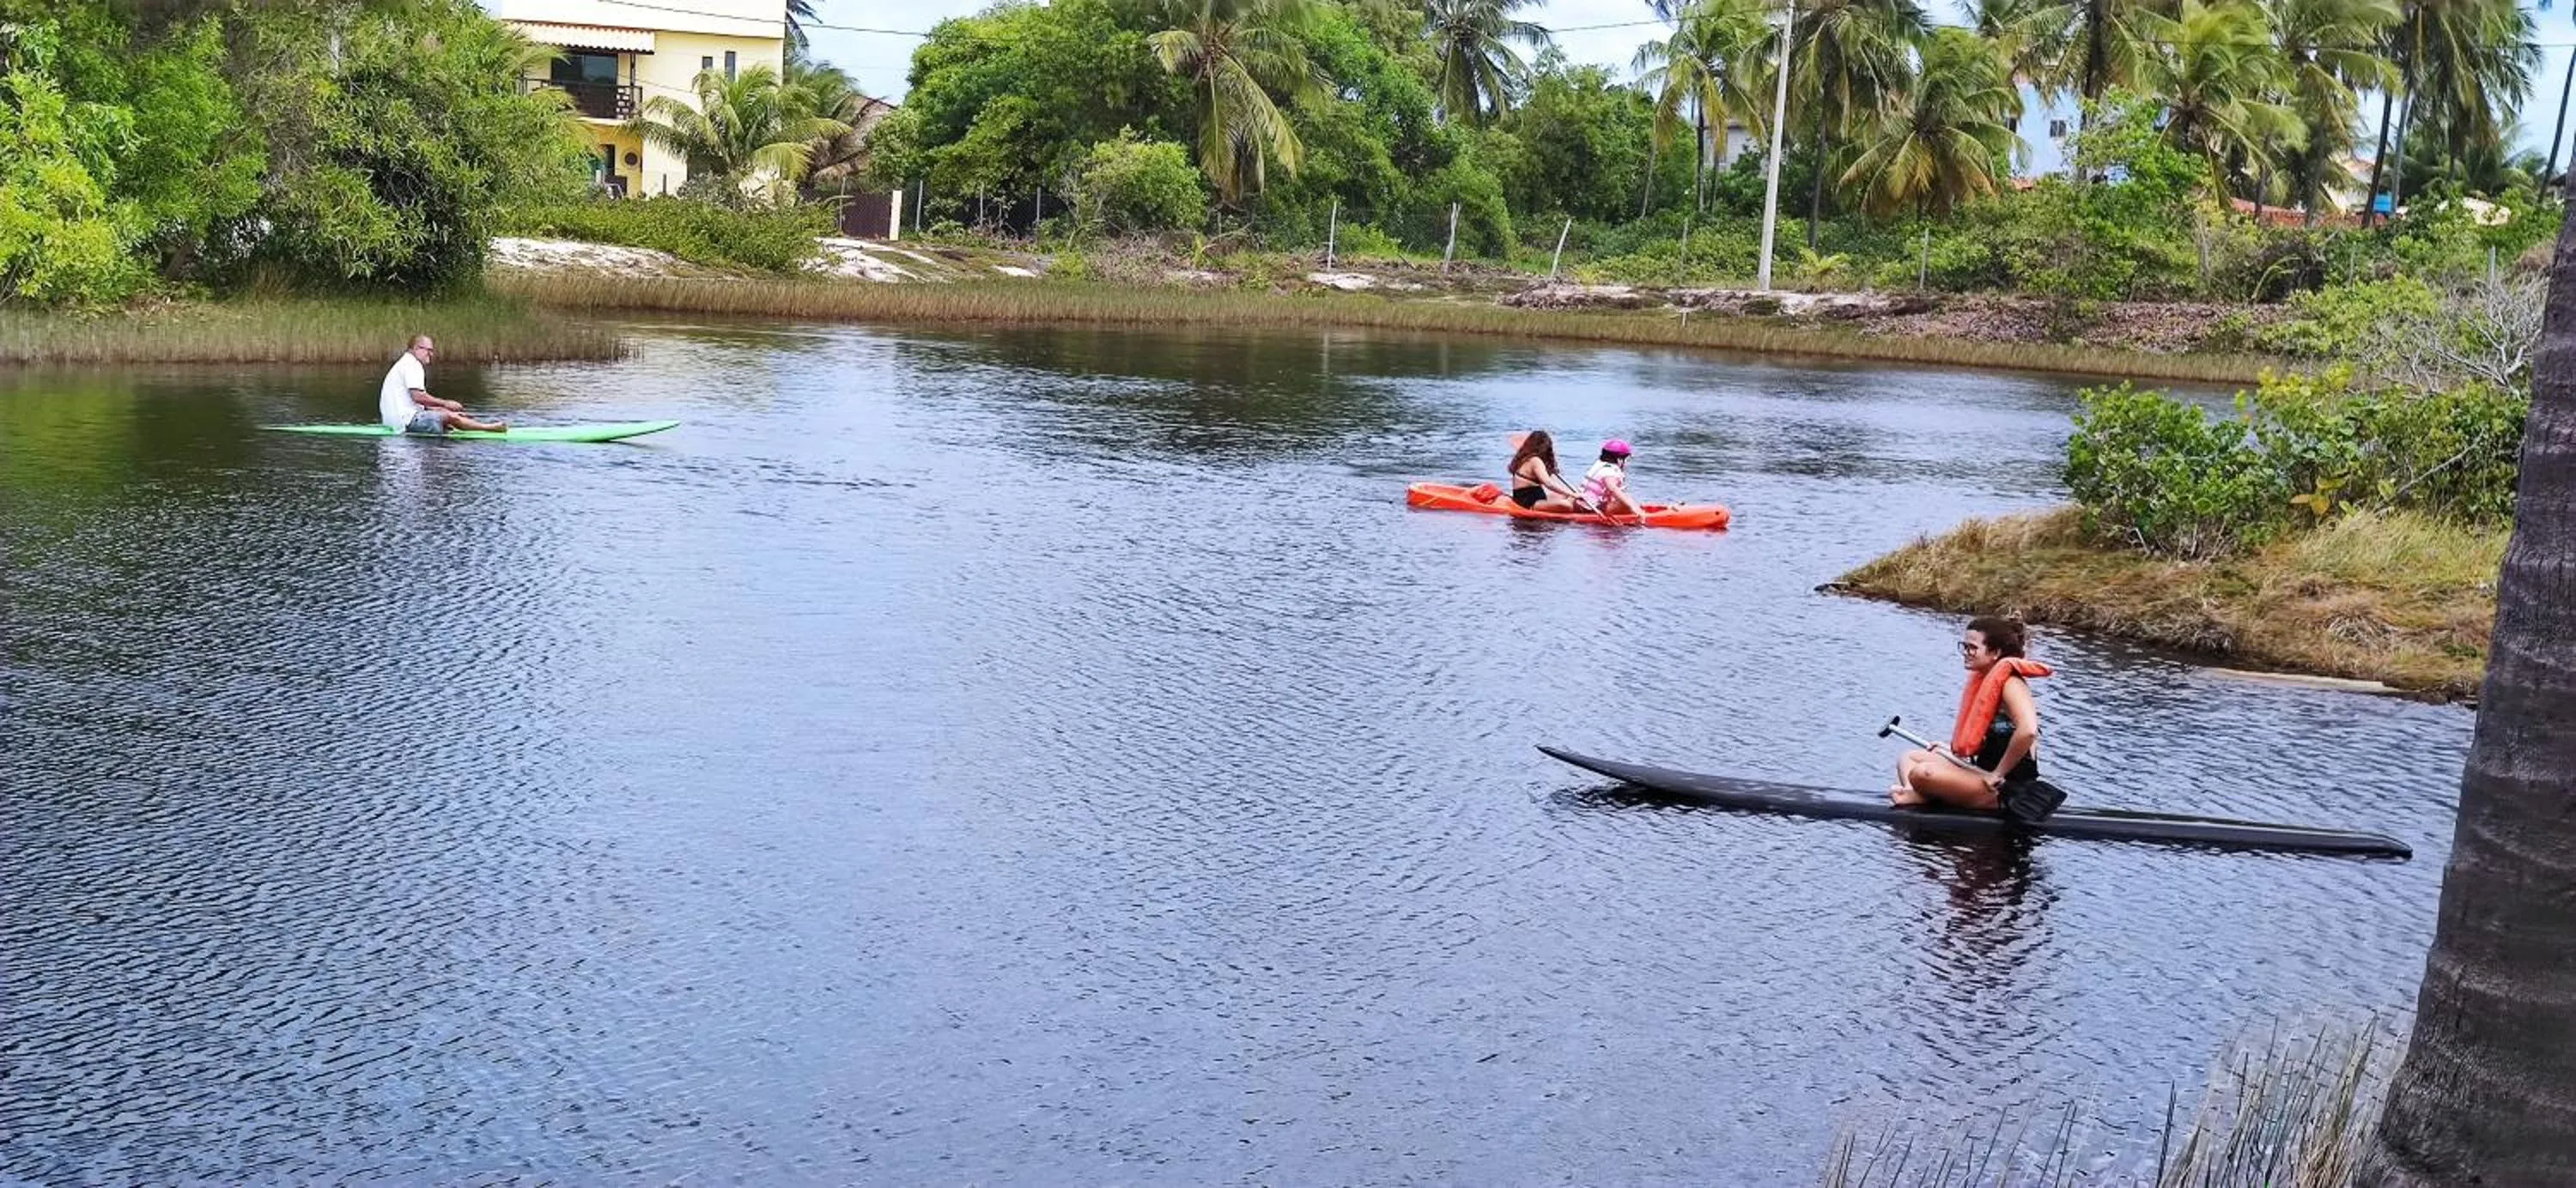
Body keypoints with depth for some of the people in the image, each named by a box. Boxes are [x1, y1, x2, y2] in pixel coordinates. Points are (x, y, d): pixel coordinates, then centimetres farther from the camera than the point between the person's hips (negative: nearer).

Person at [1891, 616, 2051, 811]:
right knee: (1909, 758, 10)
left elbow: (2028, 730, -32)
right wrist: (1953, 750, 13)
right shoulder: (1985, 681, 13)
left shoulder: (2010, 683, -15)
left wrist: (1998, 774, -24)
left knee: (1923, 773, -28)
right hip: (1987, 776, 10)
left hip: (2009, 788, -10)